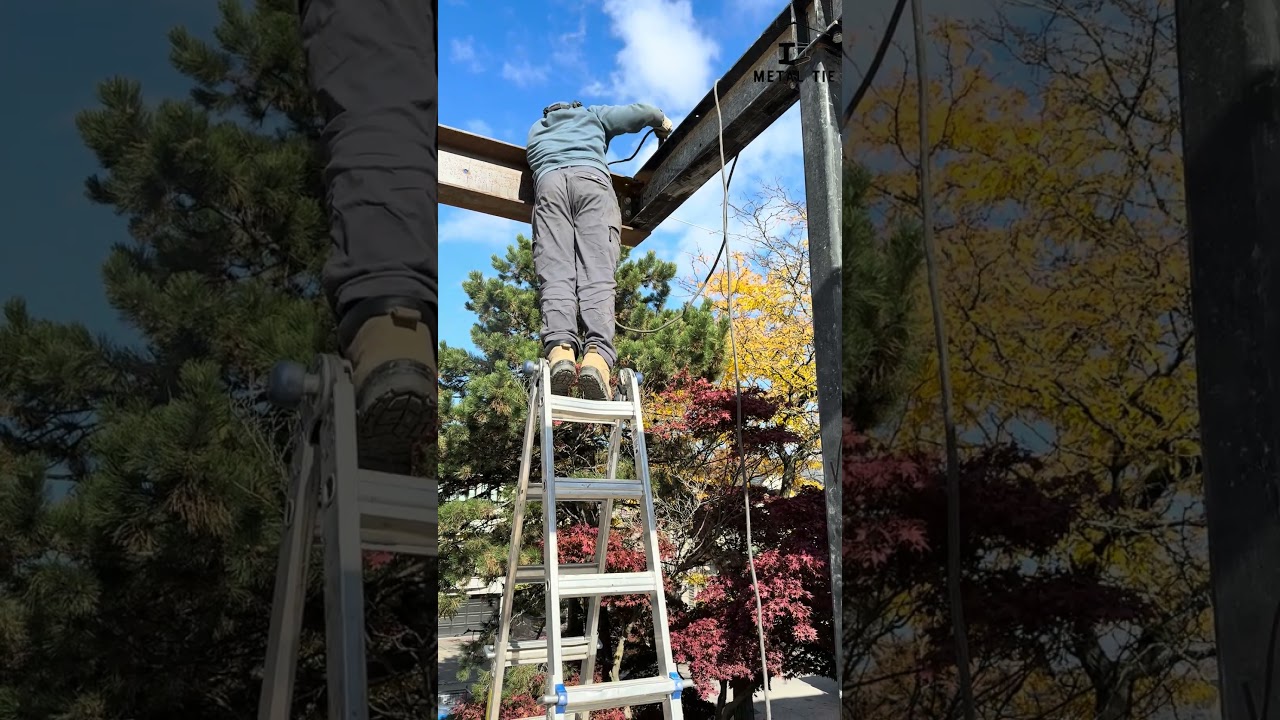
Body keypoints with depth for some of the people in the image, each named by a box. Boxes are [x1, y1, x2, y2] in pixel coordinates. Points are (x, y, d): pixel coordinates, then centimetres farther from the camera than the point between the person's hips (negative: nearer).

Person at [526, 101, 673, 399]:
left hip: (548, 182, 1)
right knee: (598, 274, -19)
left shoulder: (536, 129, 39)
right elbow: (641, 112, 28)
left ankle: (560, 348, -44)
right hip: (591, 179, -1)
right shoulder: (592, 114, 34)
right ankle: (597, 354, -43)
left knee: (555, 274, -16)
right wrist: (663, 122, 48)